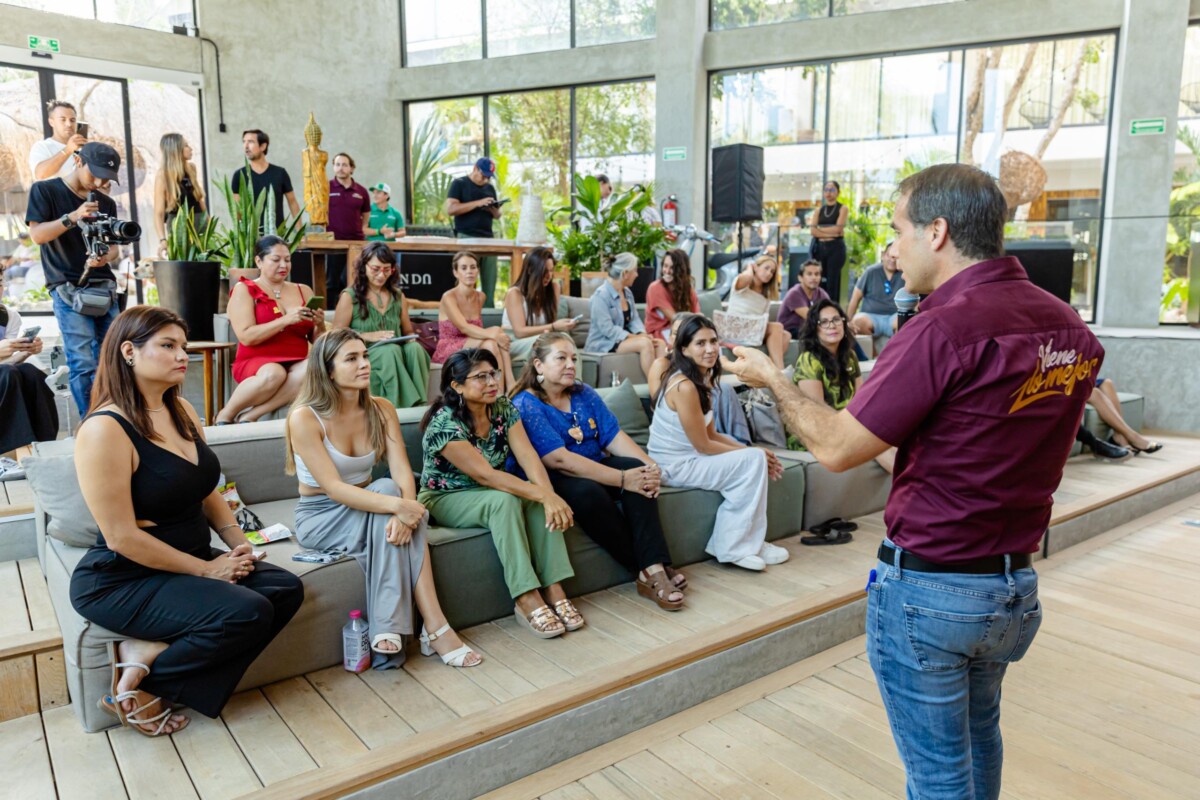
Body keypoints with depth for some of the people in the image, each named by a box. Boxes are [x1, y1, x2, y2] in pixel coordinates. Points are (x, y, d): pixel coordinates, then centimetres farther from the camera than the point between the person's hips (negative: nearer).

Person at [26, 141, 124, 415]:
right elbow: (37, 234, -7)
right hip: (68, 289, -5)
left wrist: (106, 257, -12)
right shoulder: (44, 191, 3)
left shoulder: (106, 202, 14)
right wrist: (73, 217, -20)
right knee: (84, 364, -12)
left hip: (105, 288, 5)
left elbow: (114, 246, 12)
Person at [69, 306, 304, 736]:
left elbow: (206, 491, 15)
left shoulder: (182, 410, 6)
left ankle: (148, 653, -7)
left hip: (192, 558, 9)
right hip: (122, 580, -9)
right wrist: (205, 570, -17)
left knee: (286, 589, -8)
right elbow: (121, 536, -21)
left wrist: (238, 543, 0)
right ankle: (144, 678, -3)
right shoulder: (105, 429, -20)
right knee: (247, 613, -25)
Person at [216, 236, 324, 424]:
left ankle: (249, 416, -26)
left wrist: (320, 325, -9)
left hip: (296, 364, 3)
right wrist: (286, 320, -19)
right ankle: (226, 415, -12)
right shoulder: (244, 290, 4)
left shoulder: (304, 291, 16)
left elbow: (316, 340, 14)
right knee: (273, 373, -39)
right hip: (255, 363, -3)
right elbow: (246, 337, -11)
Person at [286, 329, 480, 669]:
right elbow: (334, 488, -27)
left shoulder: (381, 410, -2)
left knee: (402, 519, -31)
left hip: (364, 508, 5)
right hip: (318, 517, -4)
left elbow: (403, 473, -13)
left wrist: (406, 510, -36)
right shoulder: (305, 418, -18)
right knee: (385, 491, -32)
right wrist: (396, 505, -40)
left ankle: (391, 629, -31)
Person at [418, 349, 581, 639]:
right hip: (446, 499, -5)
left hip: (489, 492, 6)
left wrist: (549, 494, -34)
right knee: (505, 499, -34)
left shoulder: (503, 408, -5)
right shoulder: (445, 423, -24)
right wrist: (543, 495, -39)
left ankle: (553, 589, -23)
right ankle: (527, 600, -32)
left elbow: (527, 456, -16)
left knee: (539, 497, -24)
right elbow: (485, 475, -31)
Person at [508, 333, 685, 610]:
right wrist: (622, 479, -28)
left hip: (594, 468, 6)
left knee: (636, 466, -22)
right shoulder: (525, 406, -14)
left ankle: (655, 567, -32)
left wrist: (649, 464, -20)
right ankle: (647, 572, -23)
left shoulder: (584, 394, 9)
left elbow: (615, 436, 0)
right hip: (549, 483, -6)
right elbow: (559, 460, -24)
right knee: (587, 491, -36)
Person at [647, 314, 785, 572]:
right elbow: (703, 446, -18)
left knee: (755, 458, 2)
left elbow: (711, 434, 10)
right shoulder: (684, 386, -22)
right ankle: (732, 548, -4)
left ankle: (748, 541, 8)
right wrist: (752, 453, -8)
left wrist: (751, 451, -2)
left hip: (688, 458, 9)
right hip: (673, 467, -9)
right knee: (753, 461, -14)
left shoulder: (703, 379, 8)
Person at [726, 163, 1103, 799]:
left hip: (928, 589, -7)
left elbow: (836, 448, -19)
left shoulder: (943, 329, -23)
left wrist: (771, 377, -5)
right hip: (1017, 584, 8)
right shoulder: (1071, 327, 1)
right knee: (979, 734, 28)